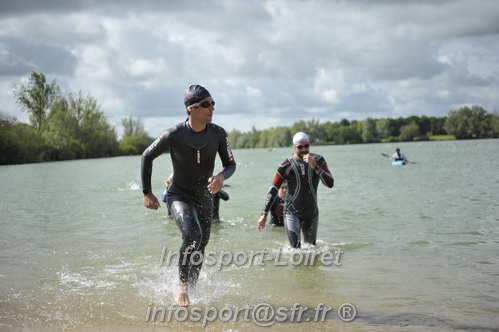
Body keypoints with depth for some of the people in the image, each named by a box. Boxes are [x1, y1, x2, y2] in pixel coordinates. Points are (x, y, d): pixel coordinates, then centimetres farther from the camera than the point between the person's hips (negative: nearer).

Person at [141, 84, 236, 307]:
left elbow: (231, 164, -2)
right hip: (179, 196, -5)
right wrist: (147, 193, -5)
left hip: (205, 198, 5)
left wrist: (222, 176, -26)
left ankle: (191, 288, 37)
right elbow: (147, 157, -6)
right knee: (193, 236, -30)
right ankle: (182, 285, -10)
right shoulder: (173, 136, -21)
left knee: (201, 248, 15)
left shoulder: (218, 134, -11)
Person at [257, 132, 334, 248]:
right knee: (295, 247, -19)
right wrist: (264, 214, -11)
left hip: (312, 212, 3)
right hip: (292, 212, -3)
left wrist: (315, 167, -27)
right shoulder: (287, 165, -10)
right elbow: (273, 190, -7)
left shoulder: (318, 160, -5)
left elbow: (330, 184, -14)